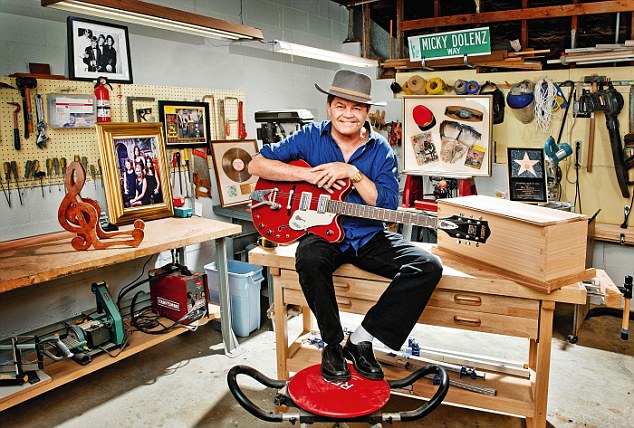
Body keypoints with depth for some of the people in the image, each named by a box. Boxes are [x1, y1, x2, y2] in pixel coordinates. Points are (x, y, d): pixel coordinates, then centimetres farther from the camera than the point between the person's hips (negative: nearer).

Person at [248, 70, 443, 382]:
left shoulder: (381, 150, 3)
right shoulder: (310, 137, 1)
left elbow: (388, 204, -7)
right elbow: (257, 163, -6)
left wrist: (352, 173, -18)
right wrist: (309, 175, -16)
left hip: (369, 237, 3)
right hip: (323, 231, -2)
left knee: (428, 267, -17)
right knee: (309, 259, -37)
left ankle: (361, 339, -8)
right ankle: (333, 344, -11)